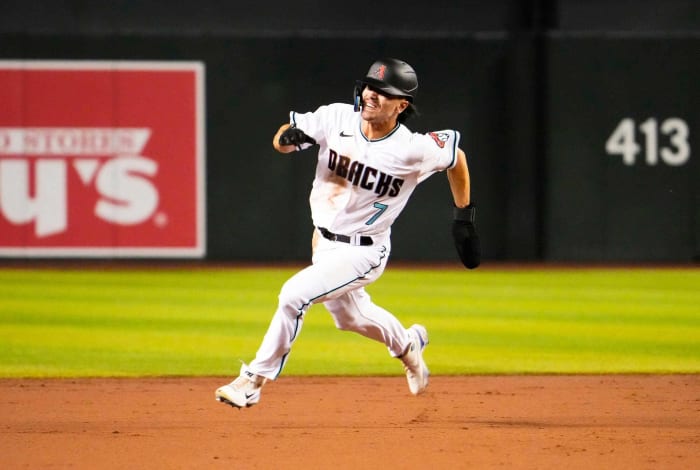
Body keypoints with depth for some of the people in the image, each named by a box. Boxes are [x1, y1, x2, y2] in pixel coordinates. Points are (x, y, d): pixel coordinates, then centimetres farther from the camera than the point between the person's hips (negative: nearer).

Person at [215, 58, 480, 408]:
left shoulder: (413, 149, -21)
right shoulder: (338, 119, -13)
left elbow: (456, 156, -2)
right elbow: (281, 142, -6)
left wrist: (464, 218, 2)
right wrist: (290, 136, -30)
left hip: (363, 252, -6)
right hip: (324, 243, 6)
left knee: (294, 295, -23)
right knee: (350, 317, 27)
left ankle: (254, 380, -11)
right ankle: (407, 345, 57)